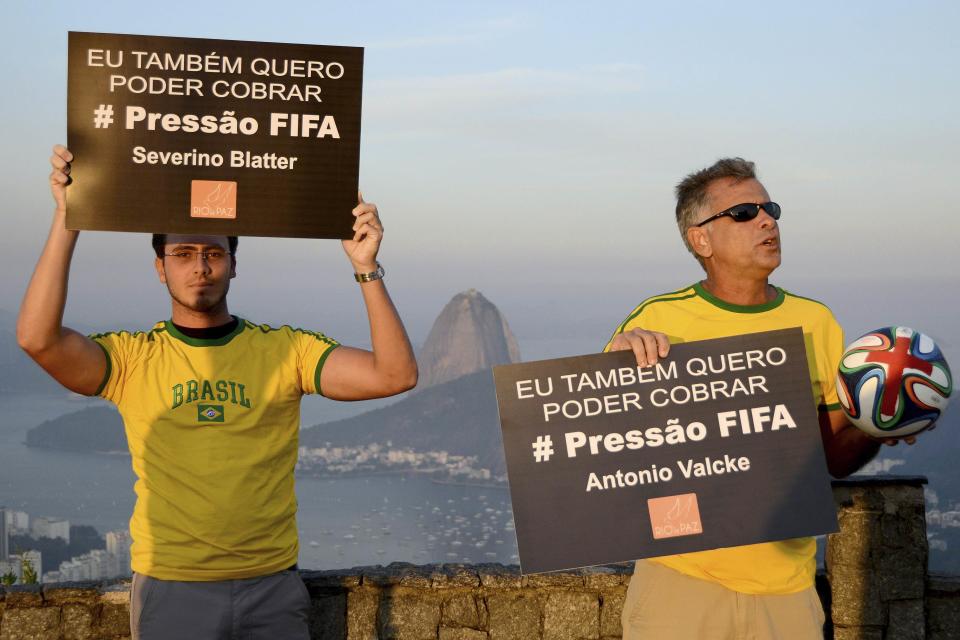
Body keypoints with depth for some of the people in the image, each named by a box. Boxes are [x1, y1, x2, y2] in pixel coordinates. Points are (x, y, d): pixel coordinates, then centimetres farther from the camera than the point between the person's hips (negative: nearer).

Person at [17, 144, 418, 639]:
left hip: (272, 585, 1)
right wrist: (67, 220, -21)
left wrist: (367, 269, -15)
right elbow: (38, 339, -19)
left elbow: (395, 375, -8)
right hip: (169, 589, -1)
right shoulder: (132, 358, -1)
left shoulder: (287, 351, 1)